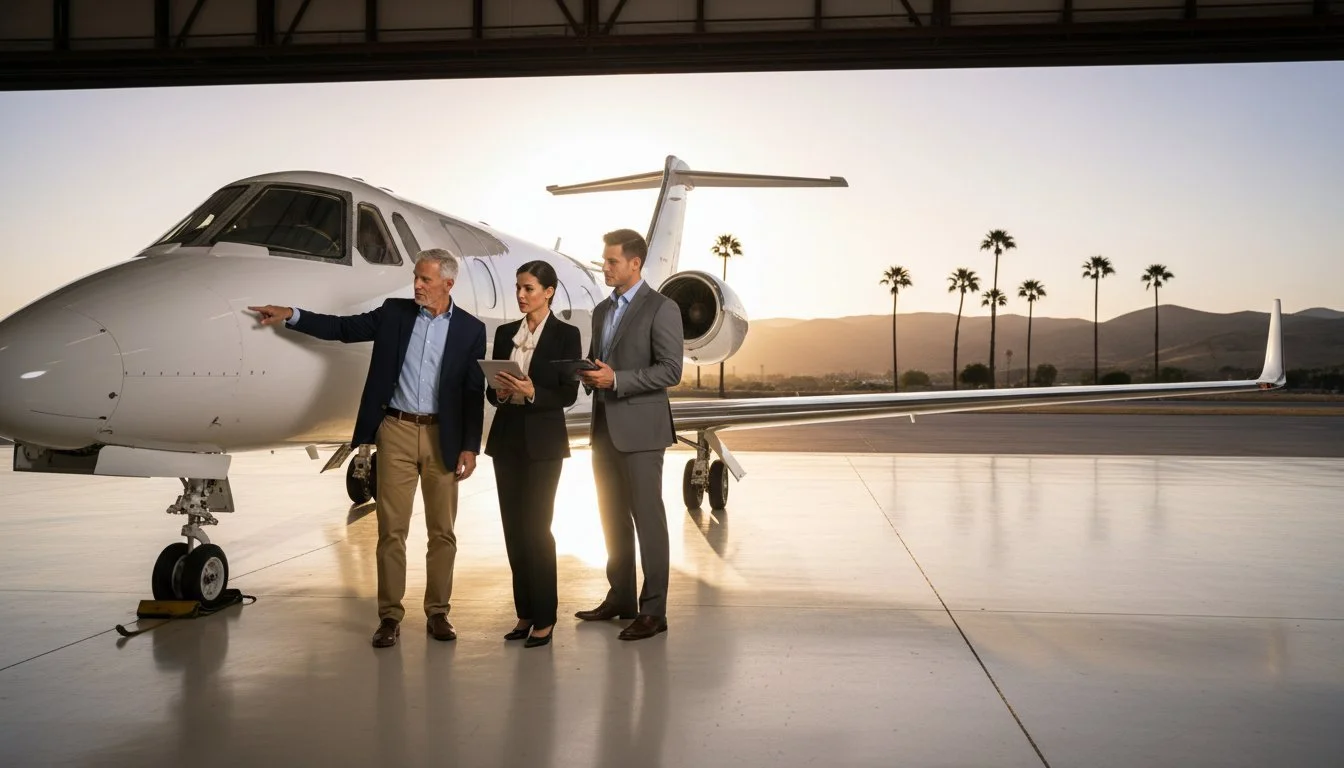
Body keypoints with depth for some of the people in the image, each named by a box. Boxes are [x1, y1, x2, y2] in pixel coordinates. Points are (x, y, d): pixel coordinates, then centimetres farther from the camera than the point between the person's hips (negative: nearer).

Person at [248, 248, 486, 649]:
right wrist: (291, 315, -4)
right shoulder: (394, 312, 5)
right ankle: (390, 615, 11)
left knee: (442, 530, 6)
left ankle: (437, 612, 18)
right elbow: (344, 327, 6)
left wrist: (470, 447, -6)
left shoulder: (471, 329, 0)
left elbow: (474, 393, -2)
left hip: (443, 436, -1)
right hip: (396, 431, 1)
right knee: (391, 528, 3)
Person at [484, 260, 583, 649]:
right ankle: (524, 613, 15)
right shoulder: (505, 333, 11)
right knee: (513, 528, 6)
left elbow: (569, 394, -8)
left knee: (536, 526, -6)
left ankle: (544, 618, 3)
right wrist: (499, 391, -10)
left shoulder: (566, 335, -3)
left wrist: (532, 392, -22)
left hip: (543, 440, -5)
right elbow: (491, 391, 12)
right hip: (506, 437, 5)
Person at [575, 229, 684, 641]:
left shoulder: (661, 308, -8)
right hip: (605, 427, 8)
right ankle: (620, 598, 25)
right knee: (613, 517, 14)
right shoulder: (602, 310, 16)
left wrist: (616, 379, -21)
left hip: (640, 429, -8)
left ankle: (653, 610, 2)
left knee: (647, 518, -4)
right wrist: (587, 373, 0)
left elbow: (671, 370, -14)